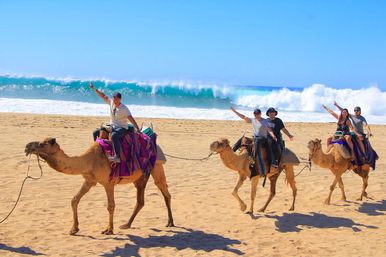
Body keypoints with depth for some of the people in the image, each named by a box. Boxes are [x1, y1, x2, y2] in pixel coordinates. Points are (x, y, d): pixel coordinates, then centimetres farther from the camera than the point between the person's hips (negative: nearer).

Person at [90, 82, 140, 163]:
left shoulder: (124, 108, -16)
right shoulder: (111, 103, 1)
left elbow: (131, 119, -23)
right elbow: (103, 96, 3)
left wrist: (138, 129, -30)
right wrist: (94, 89, -5)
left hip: (122, 128, -7)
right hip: (112, 126, 7)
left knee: (114, 135, -40)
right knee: (95, 133, 1)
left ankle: (117, 157, -42)